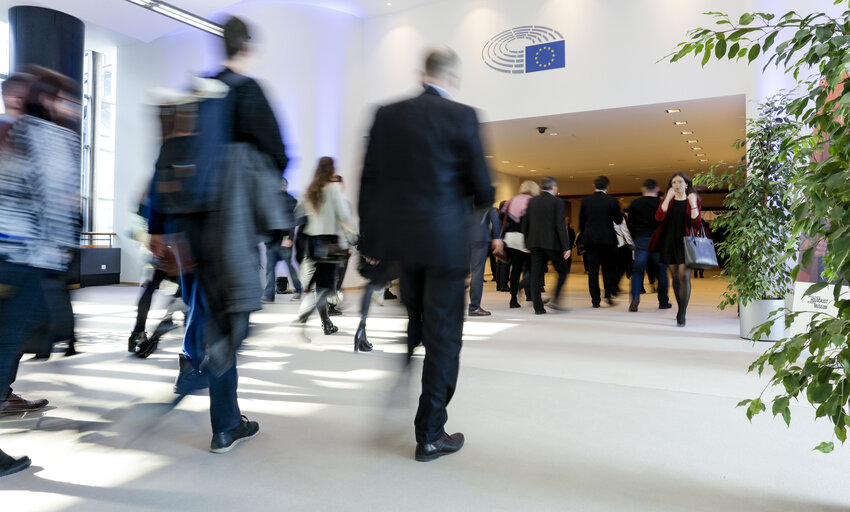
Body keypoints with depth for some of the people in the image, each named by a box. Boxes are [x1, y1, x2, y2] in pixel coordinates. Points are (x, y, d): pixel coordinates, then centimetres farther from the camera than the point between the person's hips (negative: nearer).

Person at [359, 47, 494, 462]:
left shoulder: (387, 114, 6)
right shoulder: (462, 116, -7)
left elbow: (368, 179, 6)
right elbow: (482, 186, -5)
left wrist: (369, 237, 13)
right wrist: (478, 206, 18)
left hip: (398, 237, 5)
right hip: (444, 239, -5)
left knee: (413, 324, 23)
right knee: (443, 335, 5)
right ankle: (430, 435, 15)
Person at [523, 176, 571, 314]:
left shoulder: (532, 201, 9)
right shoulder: (557, 202, -5)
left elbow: (525, 223, 10)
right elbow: (561, 226, -11)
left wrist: (527, 243, 17)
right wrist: (566, 247, -9)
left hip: (535, 243, 4)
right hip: (552, 243, -4)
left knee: (536, 275, 5)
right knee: (562, 271, 11)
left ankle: (538, 307, 4)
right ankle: (555, 300, -2)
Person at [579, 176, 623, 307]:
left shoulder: (585, 201, 1)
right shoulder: (612, 201, -5)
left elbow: (581, 221, 5)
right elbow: (618, 220, 1)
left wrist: (583, 237, 15)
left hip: (590, 239, 1)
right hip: (607, 239, -1)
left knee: (592, 270, 4)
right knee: (609, 268, 13)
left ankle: (595, 300, 4)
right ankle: (609, 294, 1)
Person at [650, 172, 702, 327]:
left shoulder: (693, 200, 4)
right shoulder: (667, 200, 10)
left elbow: (696, 224, -6)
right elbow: (658, 217, -10)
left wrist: (693, 204, -15)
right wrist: (668, 198, -15)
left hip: (685, 242, -3)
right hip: (669, 242, 3)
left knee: (684, 276, -13)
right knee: (675, 277, 10)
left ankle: (681, 315, -11)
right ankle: (681, 310, 24)